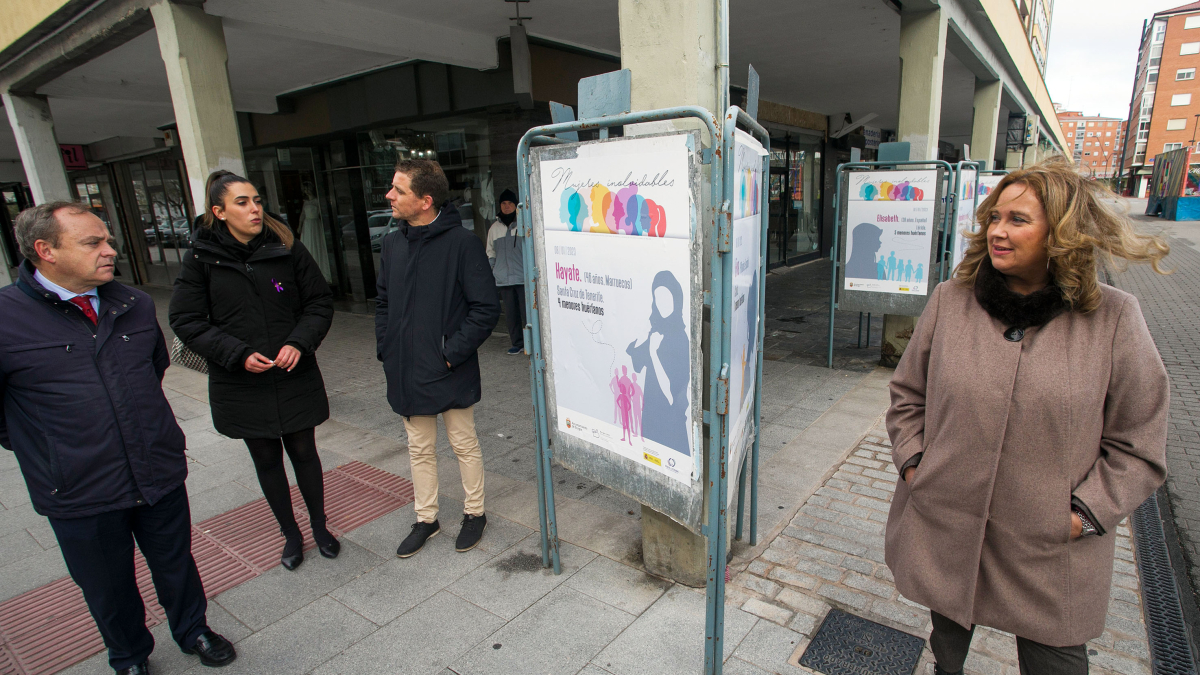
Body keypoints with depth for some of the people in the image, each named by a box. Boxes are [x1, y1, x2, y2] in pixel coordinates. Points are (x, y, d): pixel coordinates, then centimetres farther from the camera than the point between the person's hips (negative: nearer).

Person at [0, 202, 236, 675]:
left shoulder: (134, 305, 1)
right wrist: (40, 447, 0)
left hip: (160, 476, 3)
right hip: (79, 496, -3)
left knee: (177, 566, 21)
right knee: (109, 591, 20)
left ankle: (192, 630, 46)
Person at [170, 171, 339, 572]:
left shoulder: (287, 248, -4)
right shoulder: (201, 258, -4)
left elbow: (320, 301, 0)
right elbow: (186, 321, -3)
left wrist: (300, 342, -15)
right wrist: (239, 354, -15)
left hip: (295, 377, 0)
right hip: (241, 384, 1)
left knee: (303, 452, 11)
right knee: (266, 460, 14)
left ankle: (320, 527, 32)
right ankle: (290, 534, 34)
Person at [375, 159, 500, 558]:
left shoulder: (462, 243, -14)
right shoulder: (393, 244, 6)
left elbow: (486, 308, -15)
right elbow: (383, 302, 15)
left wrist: (452, 353, -16)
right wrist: (386, 350, 5)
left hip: (451, 374, -6)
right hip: (406, 373, 6)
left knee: (464, 445, 12)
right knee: (419, 449, 18)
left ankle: (474, 513, 32)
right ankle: (425, 519, 35)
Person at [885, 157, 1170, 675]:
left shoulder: (1113, 319, -8)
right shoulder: (949, 301, -4)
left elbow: (1137, 443, -2)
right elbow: (907, 393, 6)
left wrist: (1086, 514, -10)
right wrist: (912, 462, -3)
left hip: (1049, 552, -1)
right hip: (943, 530, 2)